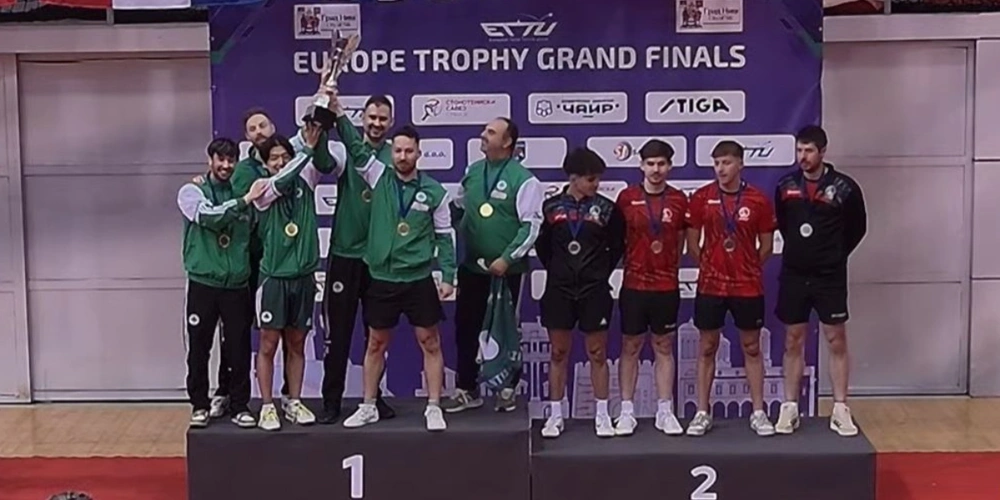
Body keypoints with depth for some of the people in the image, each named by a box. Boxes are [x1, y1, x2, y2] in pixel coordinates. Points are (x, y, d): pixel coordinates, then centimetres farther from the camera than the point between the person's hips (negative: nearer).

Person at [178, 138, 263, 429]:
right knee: (199, 349, 5)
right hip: (203, 283, -2)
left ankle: (240, 405, 15)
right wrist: (244, 201, -26)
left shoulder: (242, 193, 8)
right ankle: (200, 405, 17)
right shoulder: (192, 192, 0)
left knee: (240, 350, 4)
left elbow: (253, 235, 17)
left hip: (237, 285, 2)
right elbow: (209, 217, -19)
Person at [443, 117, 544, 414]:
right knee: (466, 328, 8)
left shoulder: (523, 179, -10)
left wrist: (507, 259, -18)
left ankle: (508, 389, 20)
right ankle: (466, 390, 19)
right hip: (471, 266, 5)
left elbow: (531, 225, -14)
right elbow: (457, 208, 18)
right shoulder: (473, 172, 8)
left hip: (506, 269, -5)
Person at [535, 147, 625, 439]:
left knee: (597, 354, 5)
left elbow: (617, 246, 7)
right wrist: (557, 271, 8)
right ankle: (555, 416, 15)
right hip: (559, 290, 1)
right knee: (559, 353, 7)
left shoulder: (606, 208, -1)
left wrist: (602, 273, 4)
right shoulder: (551, 207, 1)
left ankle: (602, 416, 13)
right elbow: (542, 245, 12)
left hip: (594, 291, -1)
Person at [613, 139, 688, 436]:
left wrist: (670, 267, 8)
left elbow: (680, 241, 12)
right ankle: (626, 412, 10)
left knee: (664, 348, 7)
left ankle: (665, 412, 13)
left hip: (667, 286, 1)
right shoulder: (627, 198, -2)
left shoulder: (679, 200, 3)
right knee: (630, 347, 5)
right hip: (634, 285, -1)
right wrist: (626, 263, 1)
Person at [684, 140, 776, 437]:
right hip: (710, 286, 0)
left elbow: (766, 246, 5)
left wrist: (747, 268, 5)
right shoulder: (701, 198, -2)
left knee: (752, 348, 8)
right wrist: (711, 266, 5)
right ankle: (702, 413, 14)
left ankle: (758, 413, 15)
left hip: (748, 287, 0)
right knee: (707, 348, 6)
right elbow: (692, 244, 4)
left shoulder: (758, 200, -2)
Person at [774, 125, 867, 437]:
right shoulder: (785, 187, 0)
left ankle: (840, 410, 10)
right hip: (793, 275, 2)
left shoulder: (844, 187, -8)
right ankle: (790, 408, 14)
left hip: (830, 277, -2)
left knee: (836, 341, 2)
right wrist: (798, 250, 12)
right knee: (793, 342, 7)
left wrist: (836, 255, 6)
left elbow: (858, 227, 5)